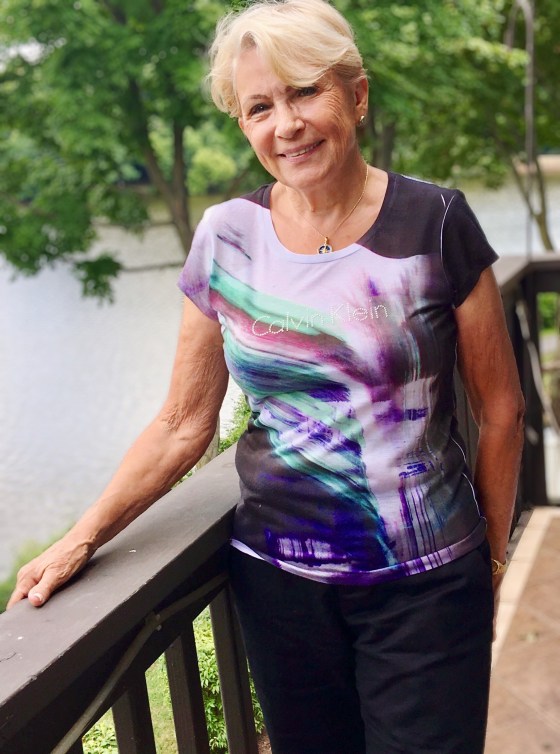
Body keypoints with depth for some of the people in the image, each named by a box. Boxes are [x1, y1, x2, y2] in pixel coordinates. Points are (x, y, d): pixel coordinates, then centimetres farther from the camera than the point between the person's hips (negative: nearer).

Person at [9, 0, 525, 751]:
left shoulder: (434, 223, -9)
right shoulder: (226, 238, -2)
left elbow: (500, 408, 0)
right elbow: (183, 425, 3)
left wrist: (492, 552, 6)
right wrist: (81, 540, -1)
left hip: (425, 584, -1)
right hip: (279, 576, 2)